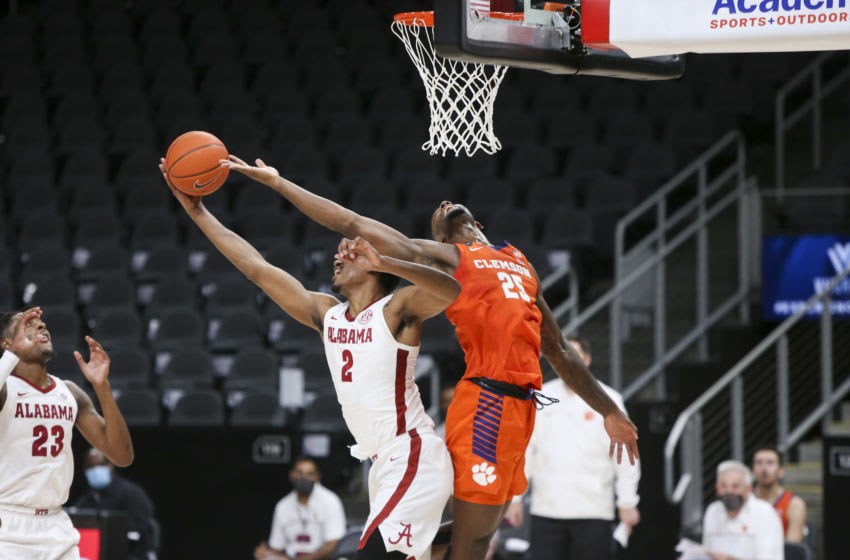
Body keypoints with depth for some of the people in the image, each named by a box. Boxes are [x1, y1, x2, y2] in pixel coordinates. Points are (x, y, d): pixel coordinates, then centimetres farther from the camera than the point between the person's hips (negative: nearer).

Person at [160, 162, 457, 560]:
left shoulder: (396, 309, -8)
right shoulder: (326, 314, 11)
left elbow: (450, 290, -29)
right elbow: (257, 269, 13)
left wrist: (384, 262, -41)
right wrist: (198, 212, 12)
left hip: (413, 459, -8)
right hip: (385, 464, 8)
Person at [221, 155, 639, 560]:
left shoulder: (520, 265, 25)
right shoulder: (445, 258, 7)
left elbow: (559, 353, 30)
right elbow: (355, 225, 2)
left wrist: (609, 412, 28)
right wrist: (277, 182, -1)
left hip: (520, 408, 6)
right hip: (486, 405, -6)